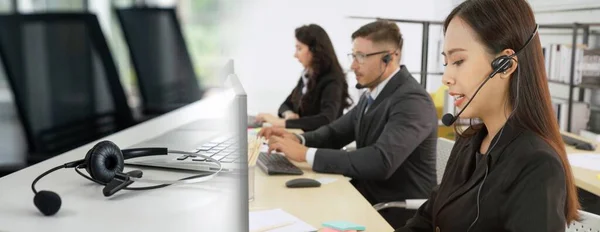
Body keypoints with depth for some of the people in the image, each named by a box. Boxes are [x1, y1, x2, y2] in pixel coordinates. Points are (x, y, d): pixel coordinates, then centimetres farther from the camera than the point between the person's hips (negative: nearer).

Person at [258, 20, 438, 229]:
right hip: (368, 196, 7)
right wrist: (297, 139, -10)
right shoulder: (372, 93, 7)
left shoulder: (412, 100, -21)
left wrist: (305, 153, -28)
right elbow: (335, 132, 11)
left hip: (398, 211, -7)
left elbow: (381, 162, -32)